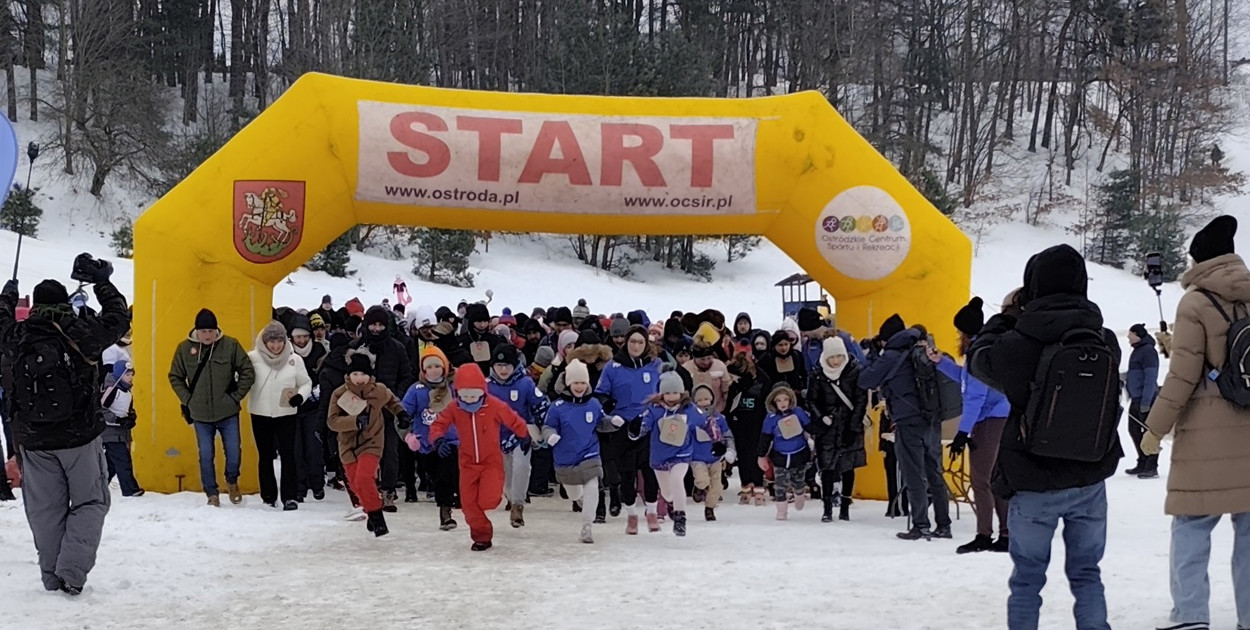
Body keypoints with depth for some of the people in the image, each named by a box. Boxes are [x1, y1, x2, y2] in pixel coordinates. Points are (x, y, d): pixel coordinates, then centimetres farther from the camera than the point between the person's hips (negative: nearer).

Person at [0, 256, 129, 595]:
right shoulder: (79, 332, -11)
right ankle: (71, 571, -6)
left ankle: (52, 576, 16)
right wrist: (101, 281, 13)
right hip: (79, 436, -3)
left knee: (45, 508, 12)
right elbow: (118, 318, 2)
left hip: (34, 440, 3)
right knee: (90, 503, 7)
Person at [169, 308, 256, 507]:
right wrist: (187, 399, 0)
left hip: (228, 412, -1)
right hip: (200, 415, 1)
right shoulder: (185, 348, -2)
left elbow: (248, 372, 0)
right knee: (205, 456, 4)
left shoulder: (230, 345, -6)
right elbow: (175, 377, 9)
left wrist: (236, 396, -5)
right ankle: (211, 494, 18)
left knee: (234, 451, 2)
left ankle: (232, 482, 30)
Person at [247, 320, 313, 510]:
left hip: (287, 414, 0)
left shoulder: (294, 359, -2)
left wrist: (300, 396, -13)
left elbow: (306, 383, 6)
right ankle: (269, 496, 21)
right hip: (261, 414, 0)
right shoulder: (253, 357, -6)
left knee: (288, 454, -5)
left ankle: (290, 496, -3)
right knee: (265, 456, 10)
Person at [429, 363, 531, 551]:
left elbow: (514, 420, -3)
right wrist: (438, 437, -29)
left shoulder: (495, 406, -15)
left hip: (492, 460, -3)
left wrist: (524, 437, 9)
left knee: (487, 501, -18)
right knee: (468, 502, 0)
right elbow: (439, 424, -7)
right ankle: (482, 535, 18)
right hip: (468, 462, 3)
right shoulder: (454, 409, -7)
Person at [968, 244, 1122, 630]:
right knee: (1086, 572, 15)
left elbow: (978, 359, 3)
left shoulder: (1018, 345, -16)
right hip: (1091, 482, 3)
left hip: (1033, 485, -3)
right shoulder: (1106, 343, -6)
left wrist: (1005, 317, 14)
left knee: (1028, 576, 10)